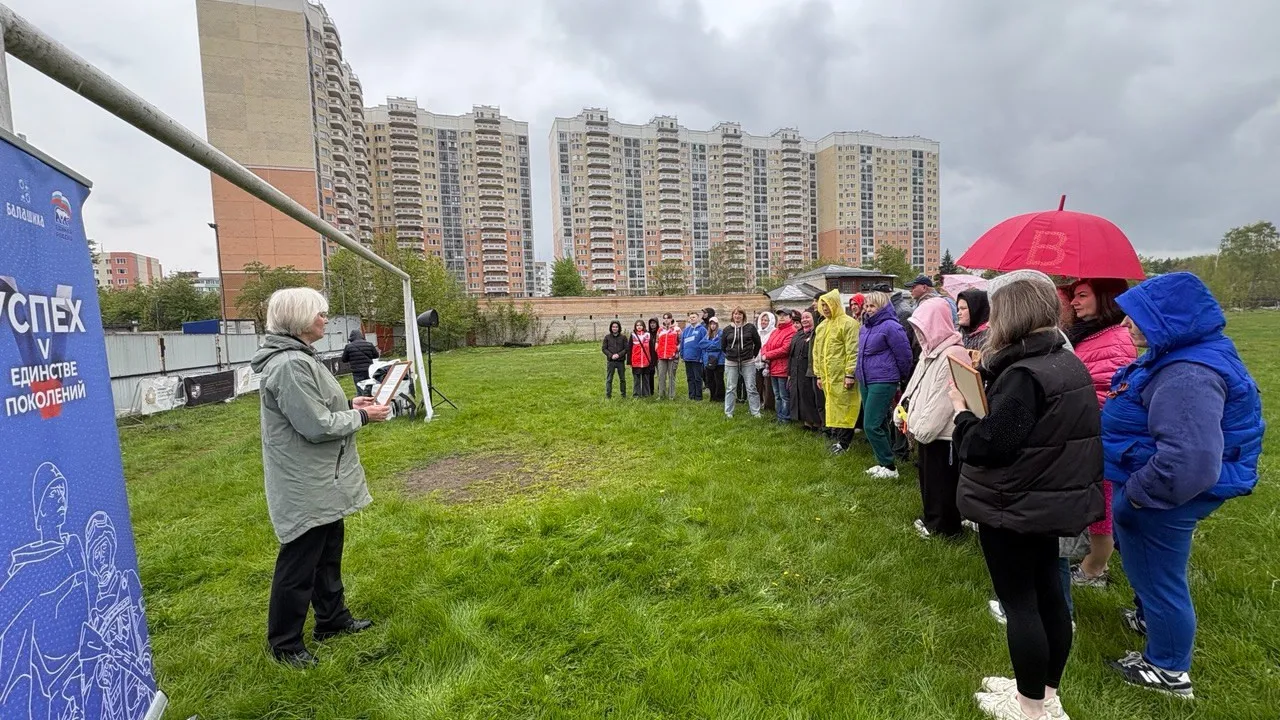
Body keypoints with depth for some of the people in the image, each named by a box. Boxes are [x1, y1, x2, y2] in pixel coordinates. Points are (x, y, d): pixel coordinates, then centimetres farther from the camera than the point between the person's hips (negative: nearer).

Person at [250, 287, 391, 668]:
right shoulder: (290, 365, -24)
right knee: (299, 563, 6)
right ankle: (285, 643, 25)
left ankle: (333, 619, 38)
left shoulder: (298, 356, 9)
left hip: (321, 482, 11)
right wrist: (362, 416, -14)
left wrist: (350, 405, 5)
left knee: (328, 553, 22)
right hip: (305, 487, -11)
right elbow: (318, 426, -26)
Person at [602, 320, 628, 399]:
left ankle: (624, 395, 20)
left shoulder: (623, 337, 2)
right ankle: (608, 395, 7)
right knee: (609, 379, 1)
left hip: (621, 361, 0)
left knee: (622, 379, 10)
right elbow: (603, 348, 2)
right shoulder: (607, 337, 4)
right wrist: (611, 355, -12)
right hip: (610, 361, 0)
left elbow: (626, 348, -1)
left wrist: (619, 354, -14)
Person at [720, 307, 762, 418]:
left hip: (748, 363, -1)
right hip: (731, 363, 1)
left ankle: (755, 412, 10)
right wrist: (731, 354, 11)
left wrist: (753, 355, 10)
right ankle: (728, 412, 16)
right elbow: (723, 346, 11)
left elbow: (758, 343, 6)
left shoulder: (750, 327, -2)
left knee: (751, 388, 2)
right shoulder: (727, 329, 2)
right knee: (730, 388, 8)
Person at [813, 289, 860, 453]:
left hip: (842, 376, -7)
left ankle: (844, 442, 4)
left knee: (843, 407, -3)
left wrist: (850, 374, -18)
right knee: (832, 407, 11)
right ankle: (835, 437, 20)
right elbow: (817, 351, 19)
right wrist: (819, 374, 16)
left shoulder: (848, 323, -8)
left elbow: (853, 351, -14)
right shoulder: (822, 326, 16)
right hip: (828, 376, 7)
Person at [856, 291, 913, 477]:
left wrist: (900, 378, 2)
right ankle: (884, 462, 25)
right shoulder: (865, 328, 11)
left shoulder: (890, 326, -14)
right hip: (865, 381, 8)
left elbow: (904, 355, -11)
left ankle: (890, 466, 3)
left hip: (882, 382, -8)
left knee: (871, 426, -10)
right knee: (879, 424, 14)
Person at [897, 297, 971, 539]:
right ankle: (932, 518, 35)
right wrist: (903, 410, 5)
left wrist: (922, 428, -20)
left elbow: (944, 400, -23)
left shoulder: (953, 355, -20)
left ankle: (946, 527, 20)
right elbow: (915, 386, 16)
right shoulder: (930, 352, 12)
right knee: (928, 477, 20)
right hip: (926, 430, 10)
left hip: (942, 433, -9)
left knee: (942, 481, 5)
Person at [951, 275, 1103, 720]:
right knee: (1048, 594, 19)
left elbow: (988, 445, -26)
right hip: (1051, 499, 9)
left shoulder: (1024, 374, -24)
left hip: (1014, 505, -9)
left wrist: (961, 409, -10)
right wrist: (984, 391, 5)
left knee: (1019, 603, 6)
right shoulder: (1066, 362, 7)